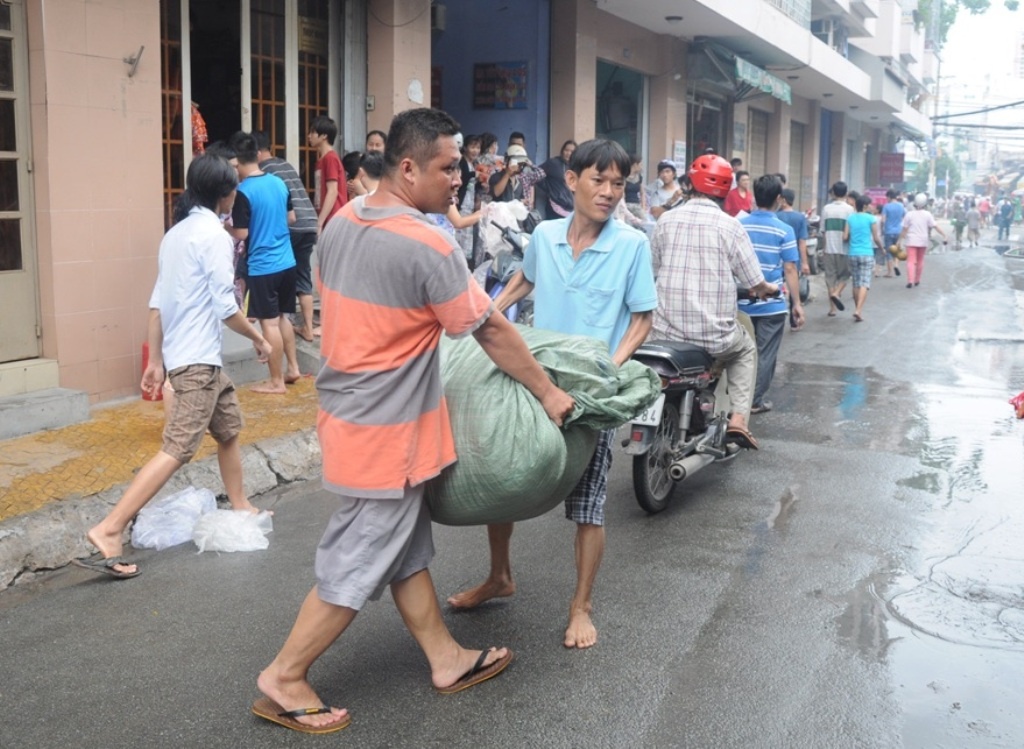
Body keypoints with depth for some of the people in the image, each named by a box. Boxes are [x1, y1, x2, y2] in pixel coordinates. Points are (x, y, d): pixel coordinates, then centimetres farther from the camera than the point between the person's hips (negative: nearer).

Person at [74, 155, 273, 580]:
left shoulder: (176, 233, 13)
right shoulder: (213, 234, -13)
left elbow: (157, 302, 12)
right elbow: (224, 306, -16)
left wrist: (155, 360, 14)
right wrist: (258, 338, -1)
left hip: (182, 354, 10)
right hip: (198, 359, -10)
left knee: (229, 427, 23)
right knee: (177, 450, -12)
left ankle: (239, 506, 35)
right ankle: (109, 530, -17)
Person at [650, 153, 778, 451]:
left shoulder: (666, 220, 0)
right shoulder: (730, 226, -6)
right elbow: (755, 284, -3)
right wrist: (770, 289, 21)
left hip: (667, 332, 2)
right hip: (715, 335, -1)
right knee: (746, 350, 30)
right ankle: (738, 420, 16)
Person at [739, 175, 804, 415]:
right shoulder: (784, 230, -10)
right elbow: (789, 271, -10)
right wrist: (797, 303, -3)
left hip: (741, 302, 3)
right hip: (772, 304, -3)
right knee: (764, 354, 7)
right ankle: (755, 400, 12)